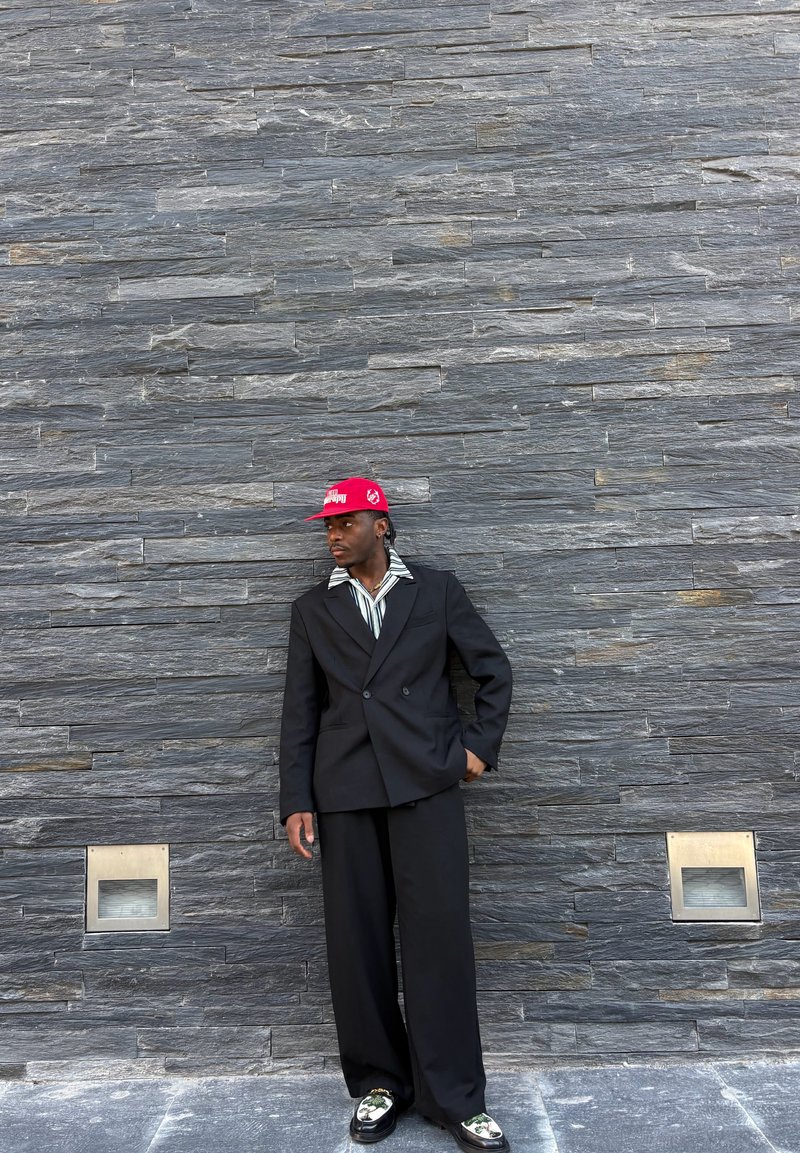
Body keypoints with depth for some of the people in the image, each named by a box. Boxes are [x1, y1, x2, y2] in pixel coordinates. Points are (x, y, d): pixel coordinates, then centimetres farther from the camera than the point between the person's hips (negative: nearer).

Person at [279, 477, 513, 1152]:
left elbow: (495, 670, 11)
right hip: (345, 792, 2)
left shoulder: (436, 591, 7)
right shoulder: (313, 610, 11)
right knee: (357, 941, 7)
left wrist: (481, 747, 3)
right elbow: (300, 711, 8)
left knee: (439, 936, -1)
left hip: (426, 785, -1)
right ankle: (378, 1084, 26)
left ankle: (455, 1098, 14)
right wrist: (297, 802, 3)